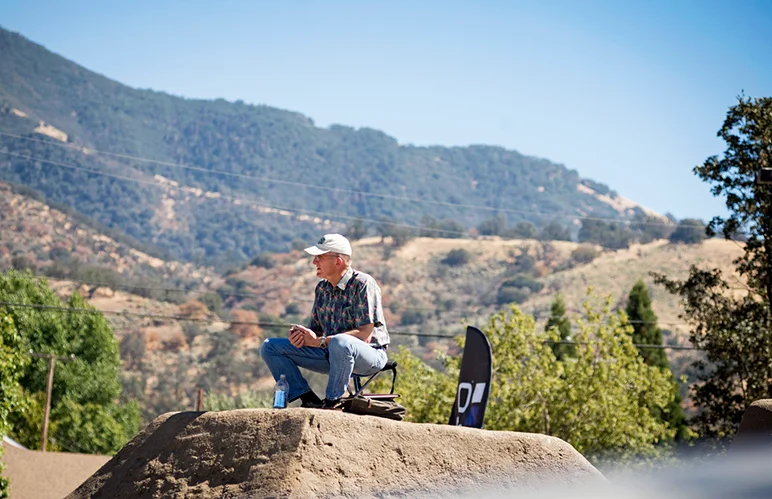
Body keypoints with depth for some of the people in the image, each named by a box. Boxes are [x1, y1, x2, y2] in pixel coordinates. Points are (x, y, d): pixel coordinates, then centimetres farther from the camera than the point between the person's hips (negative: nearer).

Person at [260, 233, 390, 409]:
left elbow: (364, 334, -21)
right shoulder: (321, 288, 8)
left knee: (339, 342, -44)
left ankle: (333, 401, -24)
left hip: (370, 354, -8)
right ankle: (309, 399, -9)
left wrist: (319, 341, -23)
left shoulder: (362, 284, -15)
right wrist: (300, 336, -13)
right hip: (331, 354, 8)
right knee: (270, 347, 0)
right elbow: (315, 328, 13)